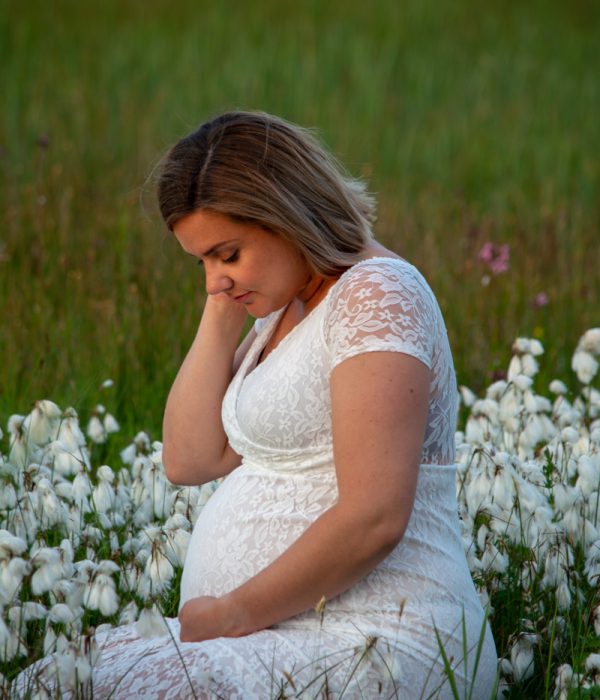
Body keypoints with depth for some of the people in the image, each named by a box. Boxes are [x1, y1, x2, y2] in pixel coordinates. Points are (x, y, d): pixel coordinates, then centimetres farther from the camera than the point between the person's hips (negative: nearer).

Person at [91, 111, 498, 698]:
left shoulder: (375, 294, -12)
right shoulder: (282, 311, 17)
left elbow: (373, 519, -21)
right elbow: (189, 461, 12)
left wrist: (233, 613, -13)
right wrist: (222, 314, 6)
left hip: (377, 649, -9)